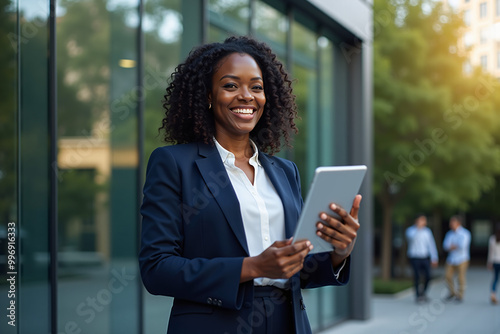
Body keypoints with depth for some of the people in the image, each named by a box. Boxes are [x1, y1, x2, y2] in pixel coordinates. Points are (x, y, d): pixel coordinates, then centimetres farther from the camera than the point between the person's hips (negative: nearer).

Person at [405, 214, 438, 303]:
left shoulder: (427, 231, 7)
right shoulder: (410, 230, -2)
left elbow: (431, 245, 7)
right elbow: (411, 237, -25)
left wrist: (434, 258, 3)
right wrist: (418, 227, -30)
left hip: (425, 257, 3)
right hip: (415, 257, -3)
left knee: (427, 276, -2)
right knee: (417, 277, -4)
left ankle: (423, 292, 24)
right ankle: (418, 296, 10)